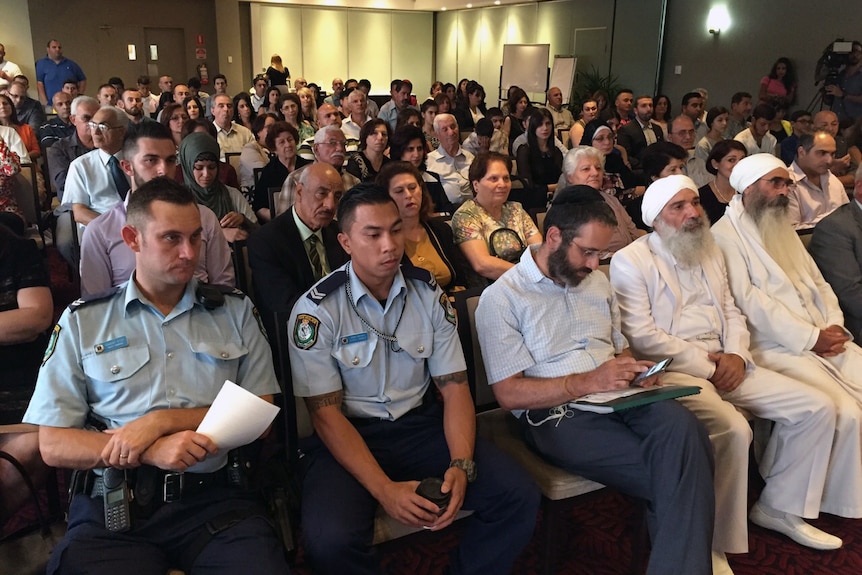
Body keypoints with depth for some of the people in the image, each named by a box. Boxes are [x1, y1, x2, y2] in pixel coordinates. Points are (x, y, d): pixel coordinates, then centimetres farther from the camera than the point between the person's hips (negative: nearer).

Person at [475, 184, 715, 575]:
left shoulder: (597, 283, 18)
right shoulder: (502, 298, -4)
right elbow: (509, 394, -9)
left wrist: (634, 371, 0)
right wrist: (586, 382, -18)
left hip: (619, 400, 6)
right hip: (556, 417, -6)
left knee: (680, 425, -29)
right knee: (678, 473, -26)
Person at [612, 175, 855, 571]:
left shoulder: (711, 252, 19)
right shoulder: (631, 261, -7)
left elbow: (731, 311, 18)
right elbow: (641, 335, -15)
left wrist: (736, 354, -3)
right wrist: (706, 365, -13)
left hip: (723, 365, 8)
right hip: (672, 372, -8)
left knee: (818, 407, 0)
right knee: (733, 429, -32)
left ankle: (780, 506, 16)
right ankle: (713, 545, -13)